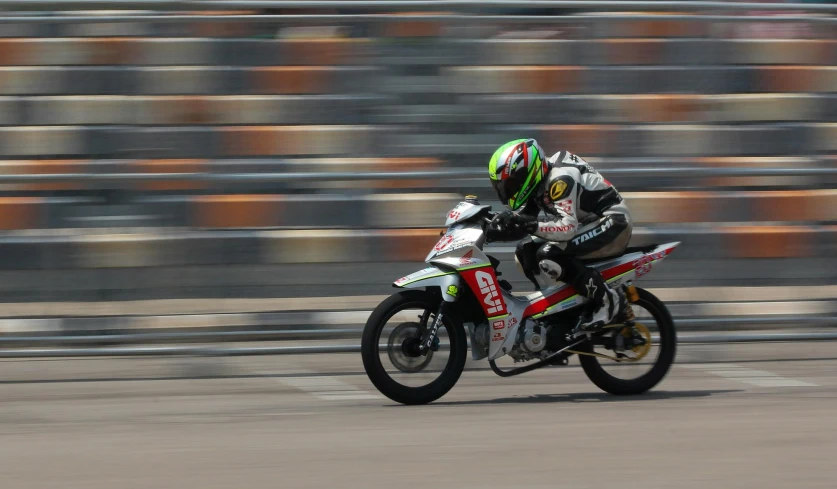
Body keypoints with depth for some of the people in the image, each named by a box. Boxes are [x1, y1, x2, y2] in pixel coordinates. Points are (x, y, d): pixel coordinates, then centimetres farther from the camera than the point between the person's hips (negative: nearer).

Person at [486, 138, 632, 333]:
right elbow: (520, 217, 6)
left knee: (548, 256, -28)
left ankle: (607, 299, -19)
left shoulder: (560, 178, -25)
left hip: (611, 223, -10)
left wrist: (529, 224, -43)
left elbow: (568, 227, -34)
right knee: (525, 251, 5)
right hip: (589, 224, 10)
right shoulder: (538, 181, 5)